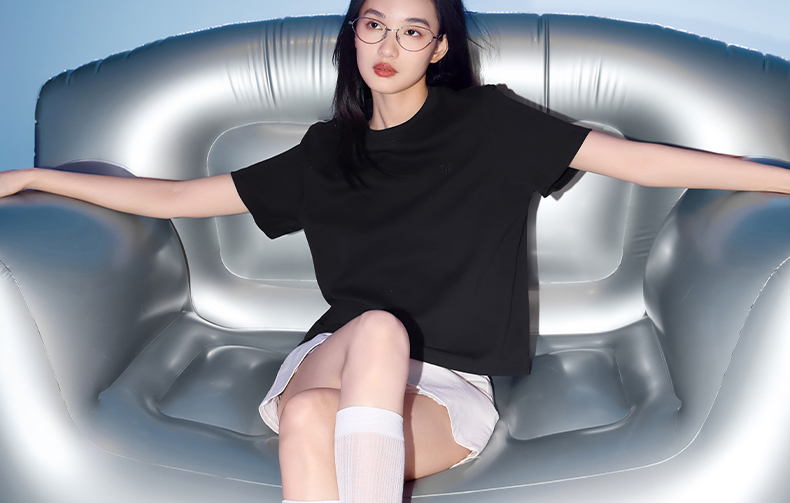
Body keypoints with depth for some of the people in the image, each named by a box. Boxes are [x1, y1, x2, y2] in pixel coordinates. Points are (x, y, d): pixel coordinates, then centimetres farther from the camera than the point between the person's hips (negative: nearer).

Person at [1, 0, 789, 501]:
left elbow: (640, 160, -1)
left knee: (313, 421, -33)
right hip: (335, 358, 2)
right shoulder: (325, 153, 12)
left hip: (446, 389, -2)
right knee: (378, 328, -34)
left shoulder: (486, 125, 4)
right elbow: (174, 198, 15)